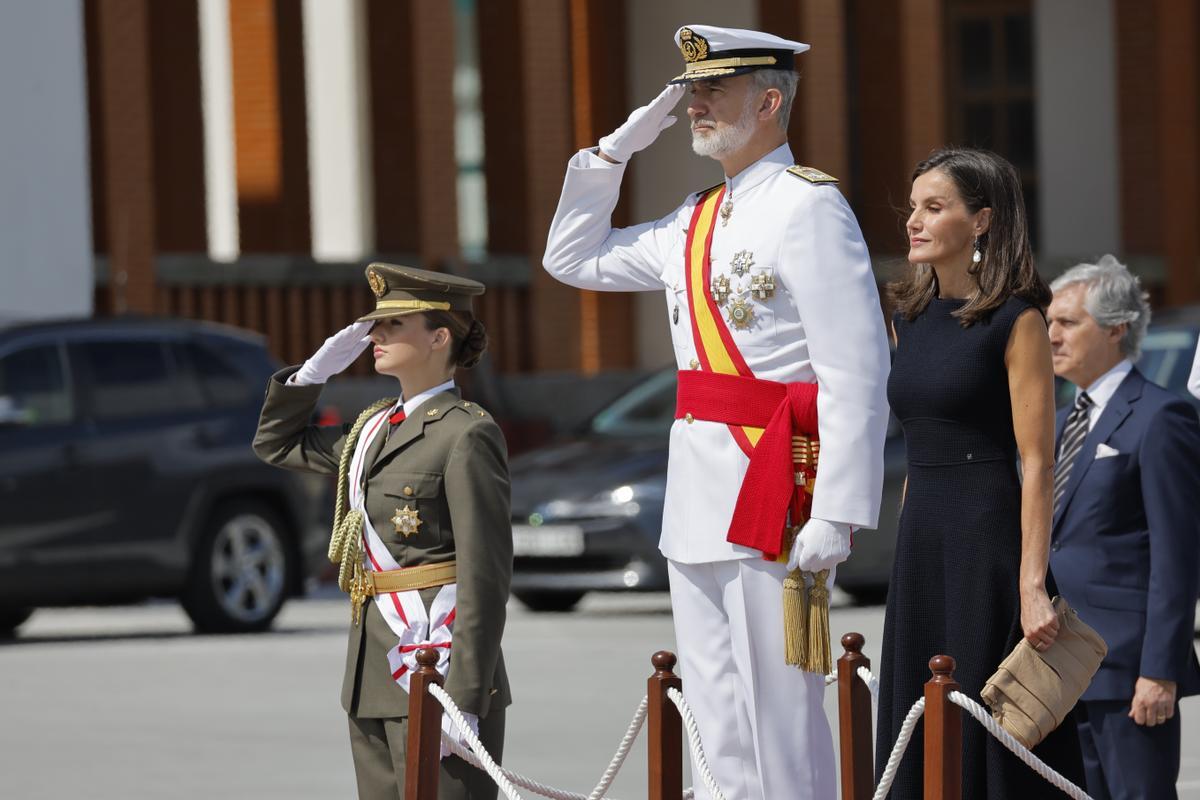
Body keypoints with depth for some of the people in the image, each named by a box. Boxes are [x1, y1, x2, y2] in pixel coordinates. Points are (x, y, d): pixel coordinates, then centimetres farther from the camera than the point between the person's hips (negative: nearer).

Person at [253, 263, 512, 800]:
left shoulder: (466, 436, -10)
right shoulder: (374, 429, 14)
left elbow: (486, 576, -16)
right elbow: (275, 443, 29)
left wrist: (465, 697, -21)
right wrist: (318, 369, 12)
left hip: (438, 670, -8)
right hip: (375, 675, 8)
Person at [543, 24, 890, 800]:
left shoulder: (808, 206, -10)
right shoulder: (697, 219, 15)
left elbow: (856, 376, -16)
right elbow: (574, 258, 28)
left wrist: (837, 514, -22)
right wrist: (617, 149, 15)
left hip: (771, 482, -8)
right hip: (697, 488, 9)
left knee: (779, 708, -4)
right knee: (714, 713, 11)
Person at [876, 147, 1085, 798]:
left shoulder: (1015, 321, -9)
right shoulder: (909, 318, 12)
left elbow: (1037, 463, -13)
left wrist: (1032, 585, -19)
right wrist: (908, 547, 15)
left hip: (987, 544, -7)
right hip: (920, 546, 7)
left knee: (994, 743, -4)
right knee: (922, 740, 7)